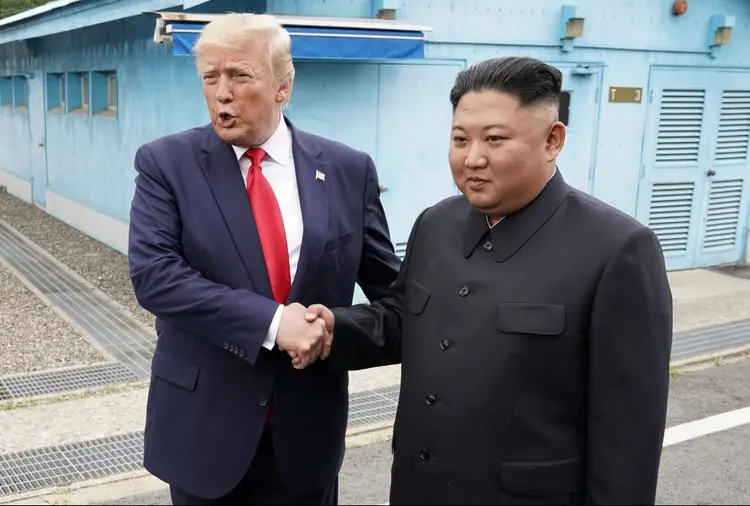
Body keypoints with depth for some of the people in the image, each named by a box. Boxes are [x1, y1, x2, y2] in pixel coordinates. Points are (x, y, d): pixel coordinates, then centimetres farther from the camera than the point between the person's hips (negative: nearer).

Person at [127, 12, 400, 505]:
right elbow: (153, 272, -17)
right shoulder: (166, 163, -5)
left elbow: (391, 286, 3)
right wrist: (271, 321, -23)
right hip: (203, 421, 0)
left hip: (308, 425, 1)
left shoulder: (348, 169, -2)